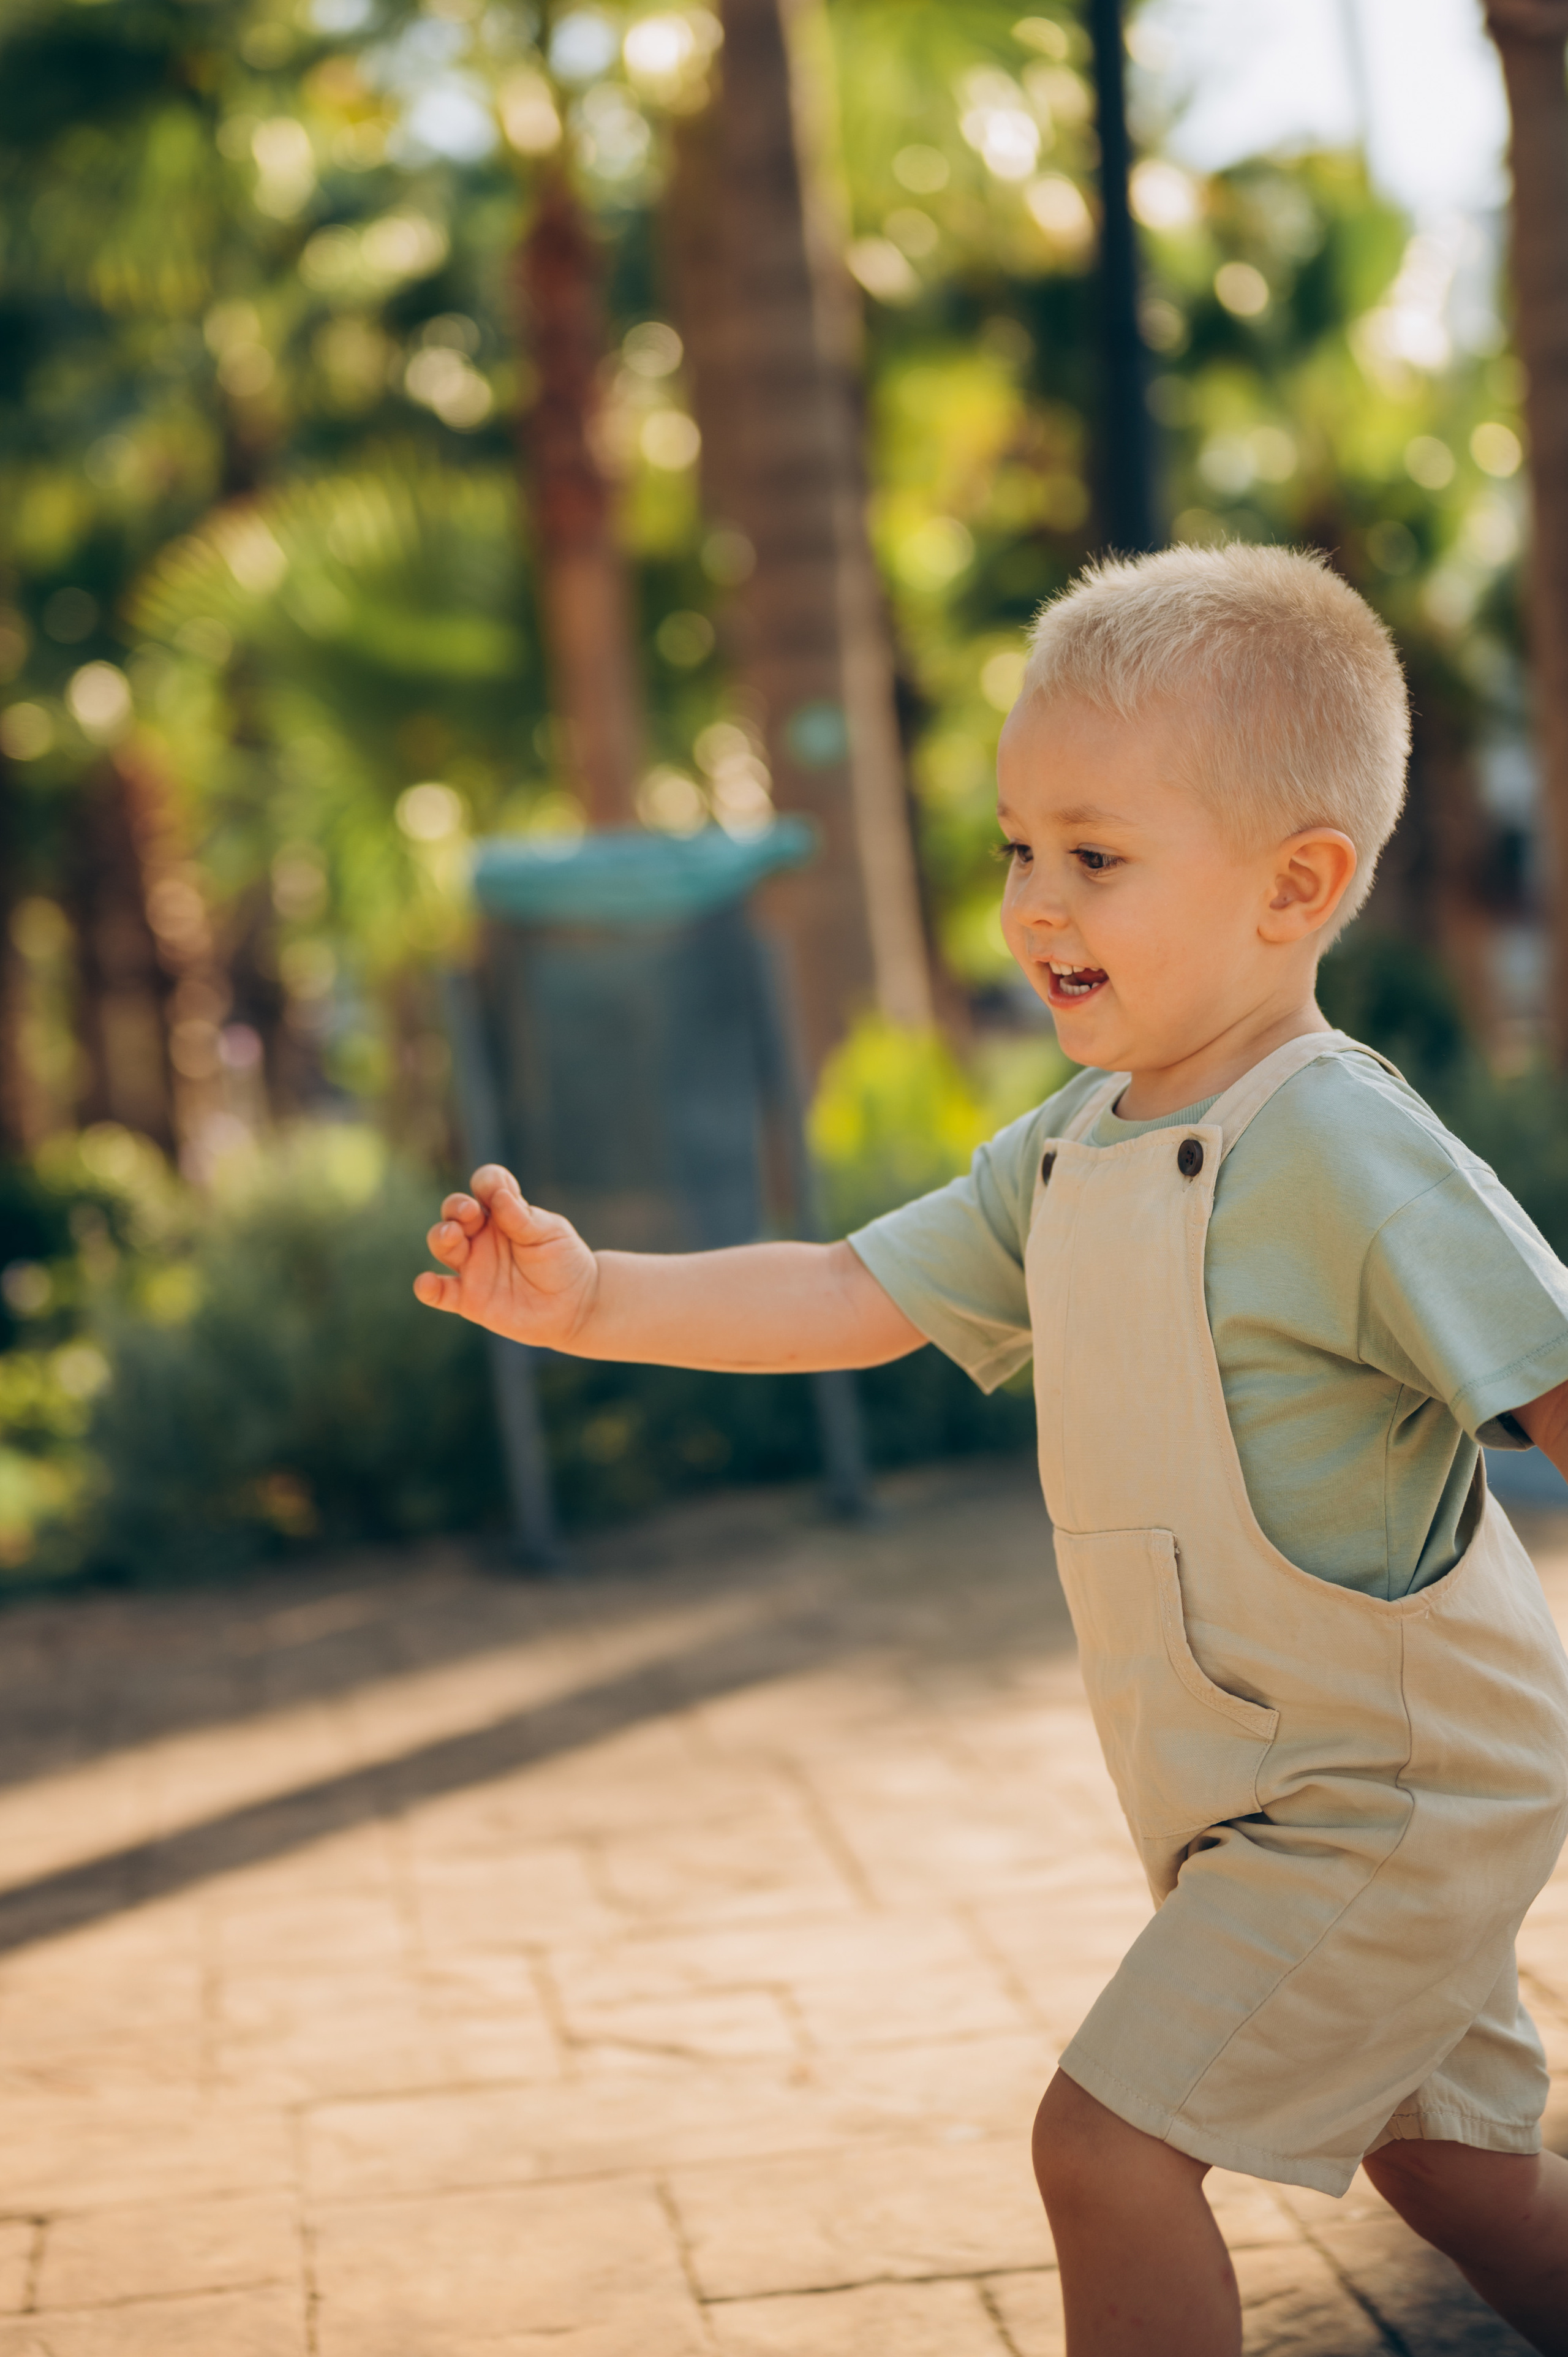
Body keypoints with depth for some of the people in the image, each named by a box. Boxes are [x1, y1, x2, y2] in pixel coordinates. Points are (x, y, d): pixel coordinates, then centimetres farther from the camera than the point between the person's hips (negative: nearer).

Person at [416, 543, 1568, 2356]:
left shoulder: (1347, 1156, -22)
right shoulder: (1071, 1152, 4)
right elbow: (860, 1297, 9)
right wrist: (595, 1298, 1)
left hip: (1380, 1795, -9)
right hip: (1253, 1798, 9)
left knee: (1106, 2138, -11)